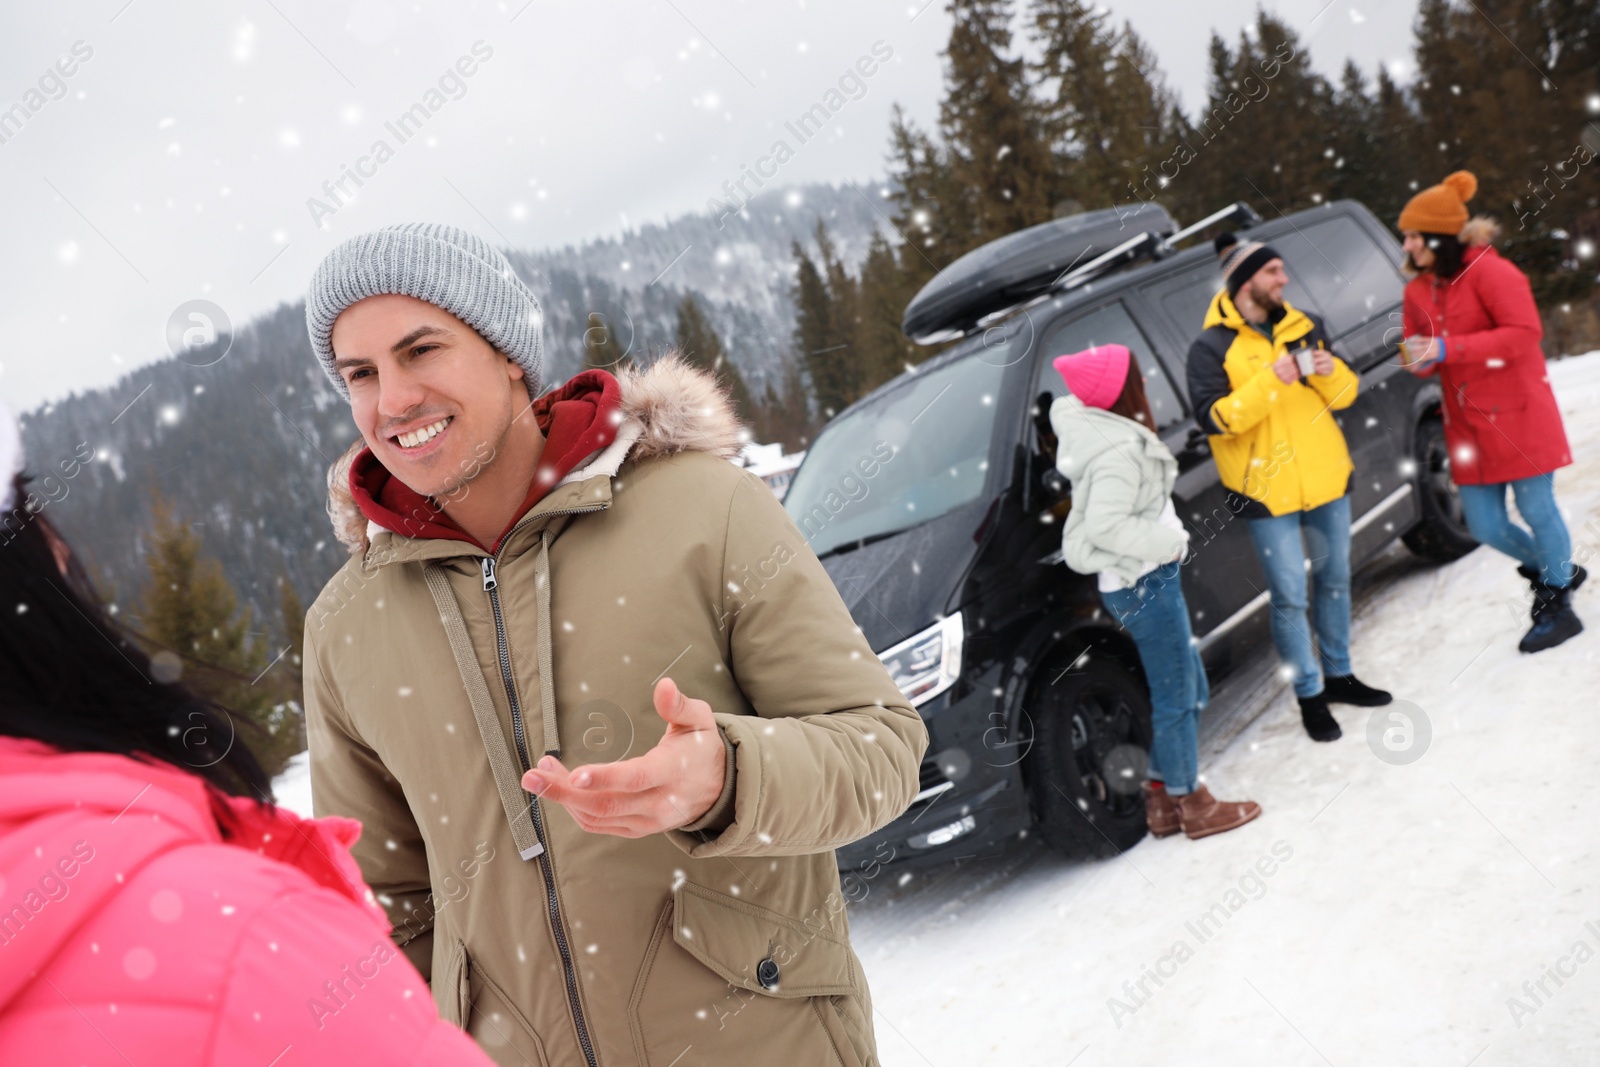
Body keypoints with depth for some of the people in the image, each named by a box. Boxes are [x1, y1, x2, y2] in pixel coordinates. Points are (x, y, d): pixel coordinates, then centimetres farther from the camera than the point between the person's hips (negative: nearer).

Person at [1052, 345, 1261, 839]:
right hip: (1144, 582, -10)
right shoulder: (1119, 450, -24)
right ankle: (1191, 804, 16)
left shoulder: (1096, 426, 5)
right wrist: (1171, 541, -19)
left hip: (1140, 580, 10)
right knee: (1176, 697, 3)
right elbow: (1105, 527, -28)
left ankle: (1161, 797, 27)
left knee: (1189, 687, 19)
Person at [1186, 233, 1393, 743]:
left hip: (1326, 477, 6)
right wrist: (1269, 382, -27)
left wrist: (1330, 372, -13)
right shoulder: (1211, 347, -9)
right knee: (1290, 596, -2)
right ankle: (1310, 695, 12)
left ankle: (1338, 674, 35)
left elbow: (1345, 394, 9)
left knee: (1334, 580, 17)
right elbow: (1213, 418, -19)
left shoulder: (1306, 327, 7)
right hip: (1266, 491, -5)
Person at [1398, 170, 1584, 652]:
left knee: (1537, 509, 0)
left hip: (1517, 414, -7)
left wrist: (1448, 349, -26)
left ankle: (1558, 604, 19)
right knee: (1486, 527, 7)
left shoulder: (1489, 271, -13)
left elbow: (1524, 333, -21)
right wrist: (1420, 360, -10)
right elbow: (1421, 353, 16)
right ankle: (1557, 570, 35)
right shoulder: (1417, 290, 8)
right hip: (1467, 424, 7)